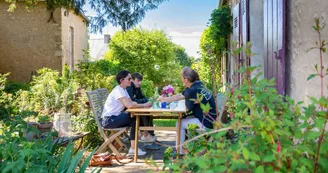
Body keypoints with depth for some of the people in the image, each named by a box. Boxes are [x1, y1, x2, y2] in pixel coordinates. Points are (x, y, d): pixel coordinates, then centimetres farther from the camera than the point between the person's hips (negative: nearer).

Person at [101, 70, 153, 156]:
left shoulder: (123, 90, 13)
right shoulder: (118, 90, -18)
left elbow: (132, 103, 5)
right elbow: (129, 105, -32)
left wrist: (145, 104, -11)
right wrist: (144, 105, -21)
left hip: (114, 118, 9)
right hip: (109, 120, -9)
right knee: (135, 119, -16)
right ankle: (133, 149, -11)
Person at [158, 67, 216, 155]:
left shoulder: (192, 91, -24)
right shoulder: (197, 85, 4)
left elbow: (188, 109, -10)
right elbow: (179, 96, 15)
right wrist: (164, 99, 20)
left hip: (206, 123, -9)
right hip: (210, 119, 9)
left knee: (180, 124, 1)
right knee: (183, 119, 19)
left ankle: (180, 153, 13)